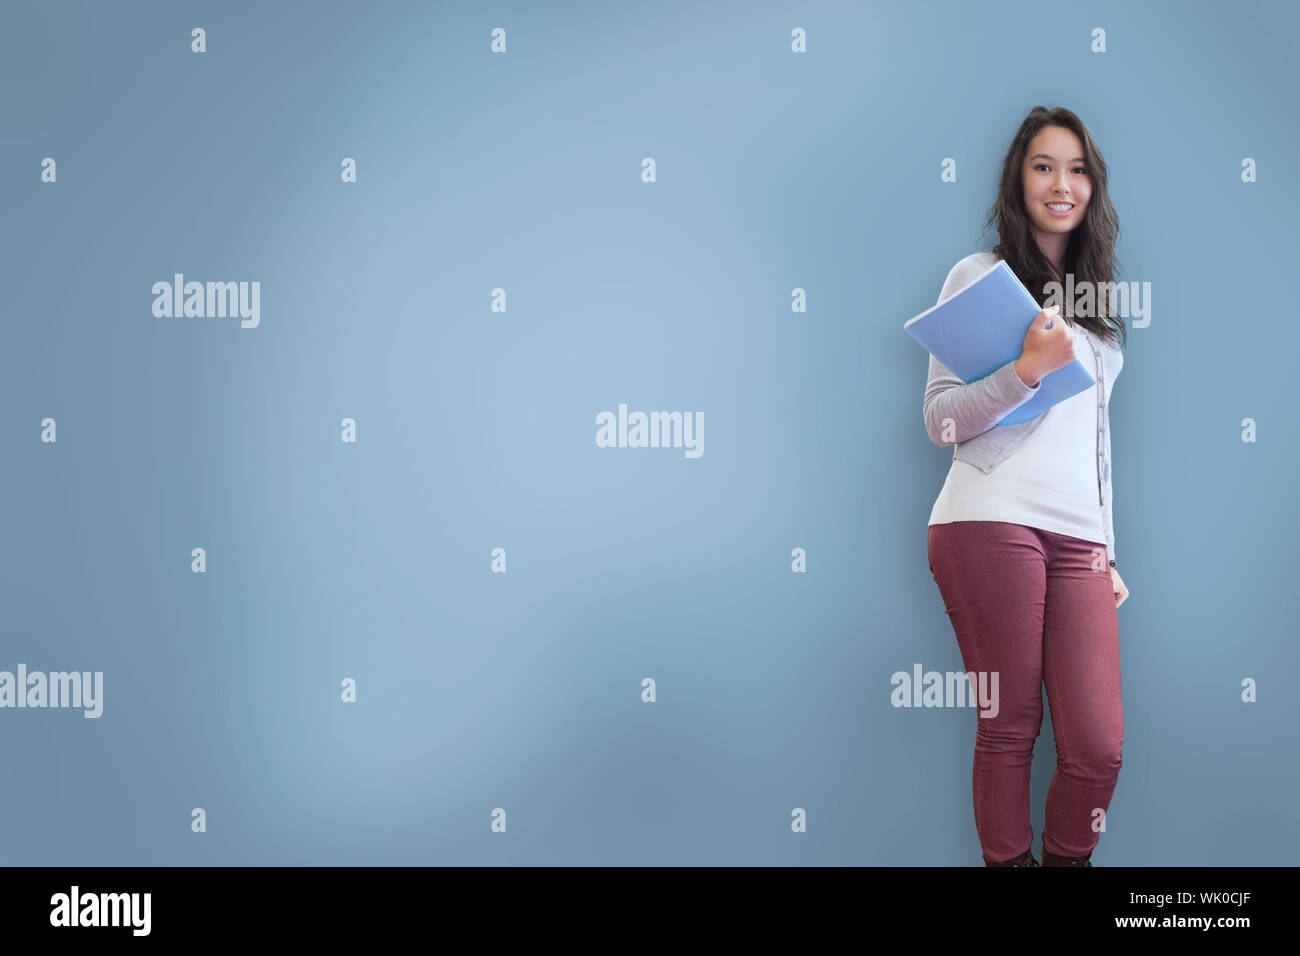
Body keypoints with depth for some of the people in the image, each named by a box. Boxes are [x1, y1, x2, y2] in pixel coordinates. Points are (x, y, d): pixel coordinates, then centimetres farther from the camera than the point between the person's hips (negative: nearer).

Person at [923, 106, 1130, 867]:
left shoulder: (1098, 304, 25)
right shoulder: (981, 276, 8)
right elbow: (942, 421, 1)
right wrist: (1029, 369, -13)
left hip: (1080, 538, 5)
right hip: (992, 521, -4)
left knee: (1099, 746, -4)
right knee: (1010, 730, -3)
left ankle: (1069, 858, 16)